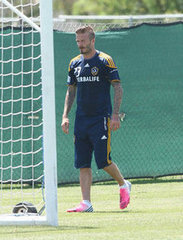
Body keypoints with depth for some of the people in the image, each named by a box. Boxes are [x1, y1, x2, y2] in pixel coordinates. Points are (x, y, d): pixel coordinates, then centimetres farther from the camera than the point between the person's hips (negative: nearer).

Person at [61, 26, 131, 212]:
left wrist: (115, 115, -14)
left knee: (103, 161, -9)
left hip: (101, 119, -6)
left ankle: (123, 185, 17)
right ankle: (86, 203, 1)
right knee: (83, 163, 0)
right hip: (81, 120, 6)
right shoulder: (75, 63, 11)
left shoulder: (104, 61, -6)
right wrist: (65, 116, 9)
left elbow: (118, 88, -6)